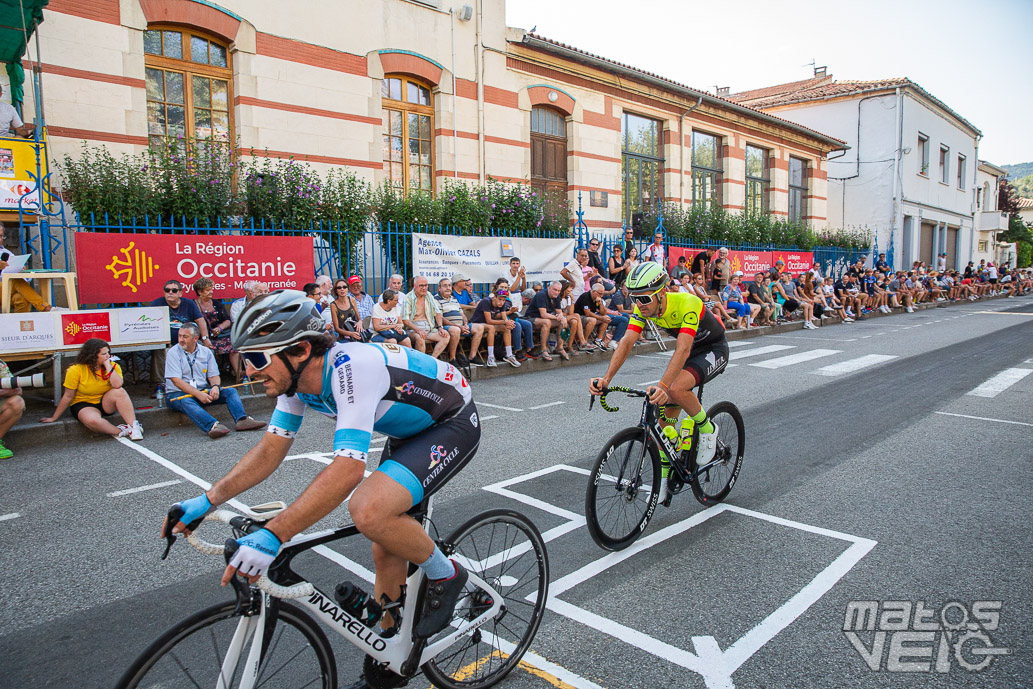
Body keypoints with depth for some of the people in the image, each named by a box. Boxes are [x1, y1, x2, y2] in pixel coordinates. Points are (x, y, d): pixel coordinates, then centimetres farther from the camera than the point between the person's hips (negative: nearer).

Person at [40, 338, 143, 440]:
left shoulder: (113, 366, -6)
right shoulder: (76, 370, -14)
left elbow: (117, 385, -26)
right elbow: (68, 397, -7)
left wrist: (108, 366, -21)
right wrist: (54, 418, -3)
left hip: (105, 404, 3)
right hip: (83, 404, -3)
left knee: (119, 392, -30)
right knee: (92, 420, -39)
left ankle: (134, 426, -32)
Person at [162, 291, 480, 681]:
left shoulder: (352, 367, -35)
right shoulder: (297, 376, -7)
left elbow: (347, 470, -41)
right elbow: (271, 449, 0)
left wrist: (271, 536, -43)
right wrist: (207, 501, -10)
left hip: (454, 423, -8)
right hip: (409, 430, 9)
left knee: (368, 510, -30)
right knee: (387, 553, 9)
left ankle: (445, 576, -3)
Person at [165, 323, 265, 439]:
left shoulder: (206, 352, 8)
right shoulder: (173, 353, -5)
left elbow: (214, 375, 7)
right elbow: (176, 380, -14)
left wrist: (215, 386, -18)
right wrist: (198, 394, -26)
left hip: (203, 391, 4)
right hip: (177, 393, -4)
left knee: (230, 391, -14)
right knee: (186, 401, -38)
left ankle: (242, 420, -39)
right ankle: (212, 426, -62)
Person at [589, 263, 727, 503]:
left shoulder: (688, 304, -35)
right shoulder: (643, 308, -17)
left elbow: (683, 350, -46)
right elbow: (626, 342, -24)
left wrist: (662, 386, -59)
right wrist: (606, 378, -39)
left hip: (713, 350, -7)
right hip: (688, 350, 7)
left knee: (676, 388, -34)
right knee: (666, 416, 0)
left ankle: (708, 429, -5)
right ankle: (663, 479, 13)